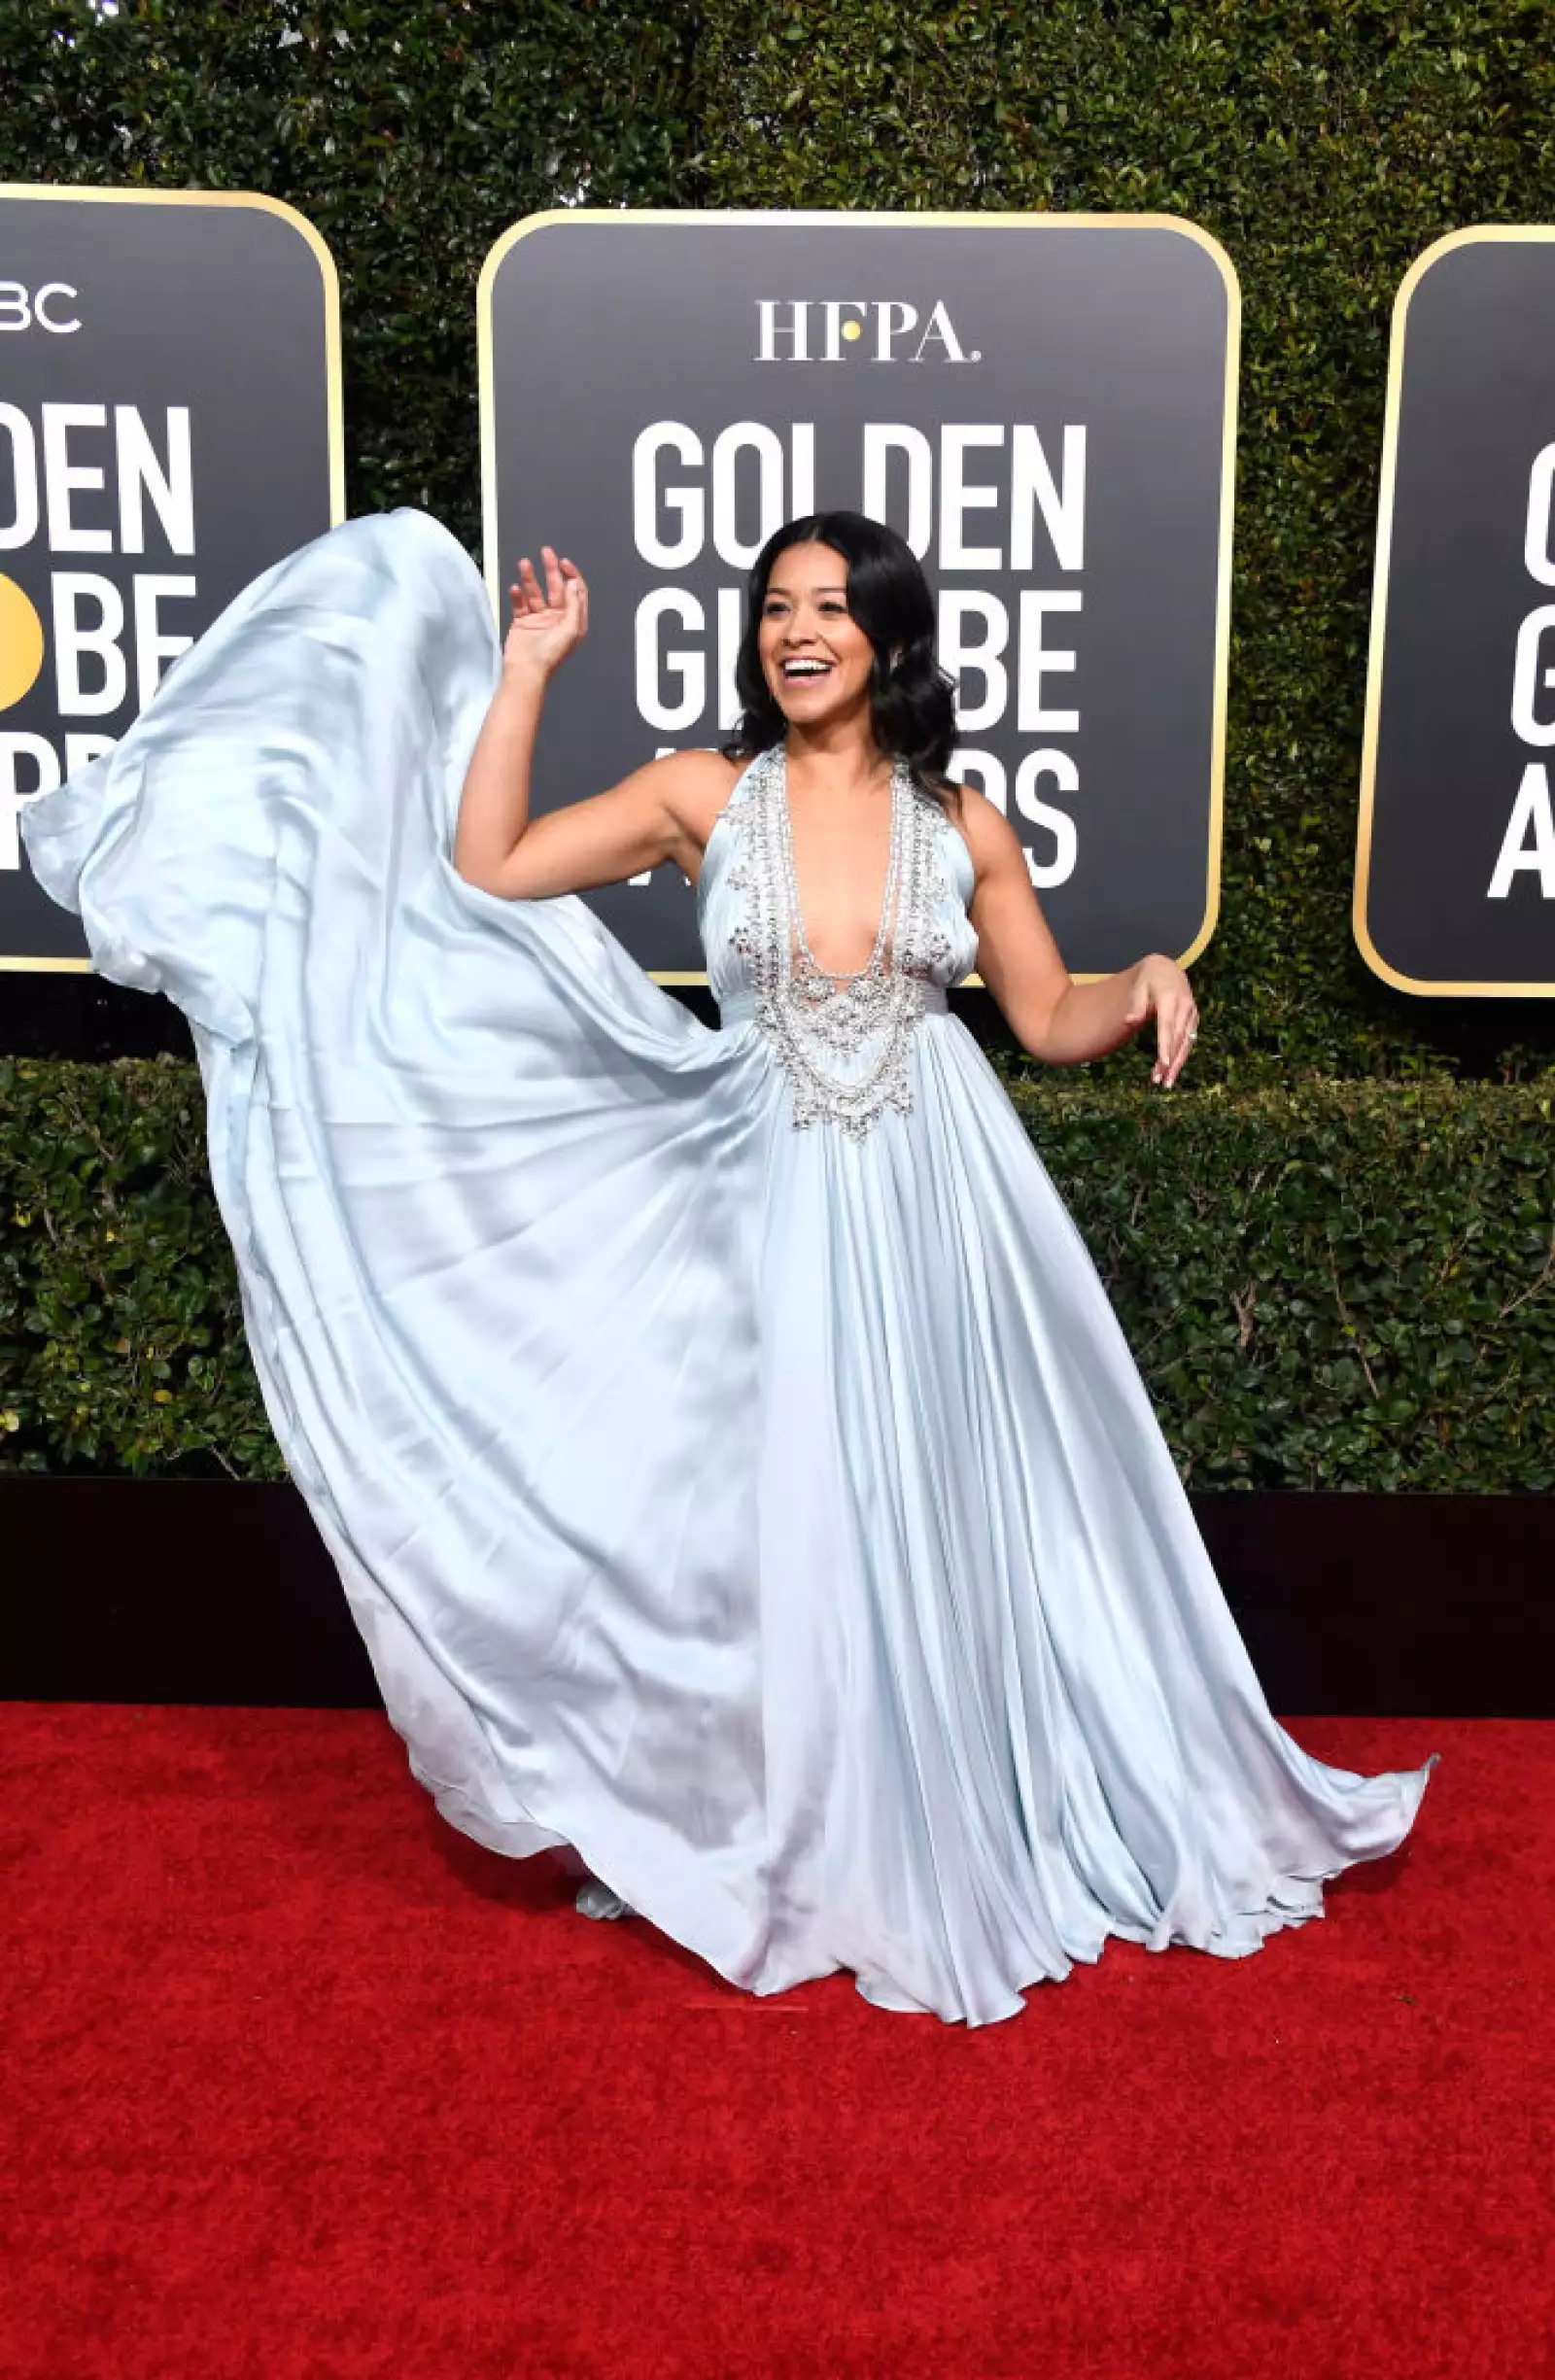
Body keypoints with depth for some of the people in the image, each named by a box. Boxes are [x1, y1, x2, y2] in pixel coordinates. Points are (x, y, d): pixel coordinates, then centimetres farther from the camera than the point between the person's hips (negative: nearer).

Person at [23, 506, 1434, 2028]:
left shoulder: (961, 825, 3)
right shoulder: (705, 796, 2)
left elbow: (1053, 1025, 8)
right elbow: (486, 865, -5)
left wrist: (1147, 984, -11)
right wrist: (526, 670, -4)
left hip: (941, 1201, 1)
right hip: (783, 1203, 0)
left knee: (956, 1515, 8)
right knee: (801, 1523, 7)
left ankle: (974, 1836, 30)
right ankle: (835, 1858, 27)